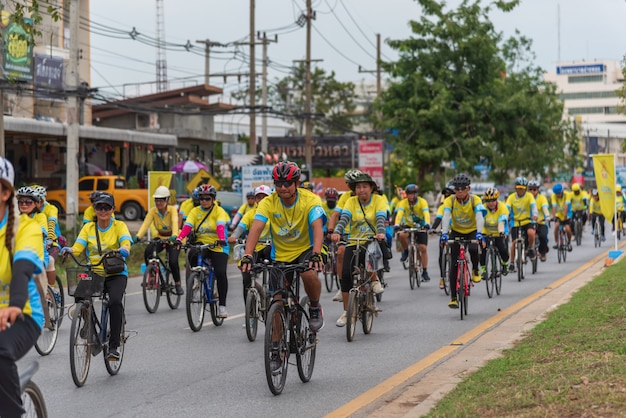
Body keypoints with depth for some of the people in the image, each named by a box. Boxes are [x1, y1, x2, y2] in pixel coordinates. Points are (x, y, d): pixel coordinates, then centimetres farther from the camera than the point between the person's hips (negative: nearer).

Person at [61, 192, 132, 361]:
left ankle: (114, 346, -23)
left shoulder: (119, 226, 2)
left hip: (116, 273, -3)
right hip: (94, 273, 3)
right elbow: (78, 247, -2)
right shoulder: (88, 227, 9)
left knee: (115, 302, -29)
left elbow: (126, 242, -16)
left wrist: (123, 249, -39)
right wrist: (69, 250, -25)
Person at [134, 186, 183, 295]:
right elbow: (146, 224, -24)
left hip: (173, 239, -3)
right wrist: (137, 237, -42)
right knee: (148, 252, -27)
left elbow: (175, 223, -35)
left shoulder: (172, 210, -18)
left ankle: (177, 284, 1)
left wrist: (174, 236, -55)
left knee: (173, 262, -24)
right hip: (160, 238, 3)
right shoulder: (153, 211, -10)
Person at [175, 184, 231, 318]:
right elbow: (187, 226, -10)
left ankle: (222, 305, -5)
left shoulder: (219, 211, -3)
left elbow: (220, 226, -21)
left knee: (221, 274, -18)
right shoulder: (195, 211, 5)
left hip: (218, 247, -2)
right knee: (192, 254, -32)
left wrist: (221, 239, -41)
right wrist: (179, 238, -28)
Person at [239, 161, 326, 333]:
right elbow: (256, 228, -28)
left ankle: (315, 307, -5)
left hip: (305, 249, -2)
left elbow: (317, 228, -34)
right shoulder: (268, 203, -15)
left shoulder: (310, 199, -20)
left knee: (309, 274, -34)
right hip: (280, 253, 2)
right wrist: (247, 256, -44)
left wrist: (316, 255, -51)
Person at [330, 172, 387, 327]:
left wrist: (380, 233, -41)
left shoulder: (378, 200, -5)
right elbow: (344, 218, -17)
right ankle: (346, 312, 1)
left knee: (367, 255, -37)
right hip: (354, 242, 2)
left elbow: (381, 218, -20)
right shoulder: (351, 201, -1)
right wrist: (336, 233, -37)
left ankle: (375, 280, -8)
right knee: (345, 274, -12)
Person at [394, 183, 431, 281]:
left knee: (423, 248, -11)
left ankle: (425, 272, -1)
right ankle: (406, 251, -3)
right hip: (408, 226, 1)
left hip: (421, 227, -1)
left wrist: (427, 224, -53)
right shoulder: (403, 202, -16)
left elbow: (426, 213, -34)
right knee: (401, 235, -32)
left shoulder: (422, 202, -19)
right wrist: (396, 224, -49)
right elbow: (399, 214, -30)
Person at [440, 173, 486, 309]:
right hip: (456, 232, 1)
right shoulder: (450, 200, -18)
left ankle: (475, 270, -2)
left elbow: (479, 217, -34)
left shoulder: (475, 200, -20)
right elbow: (446, 217, -31)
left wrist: (479, 233, -50)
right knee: (454, 264, -7)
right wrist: (444, 233, -48)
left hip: (472, 231, -1)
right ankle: (453, 297, -3)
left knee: (473, 249, -34)